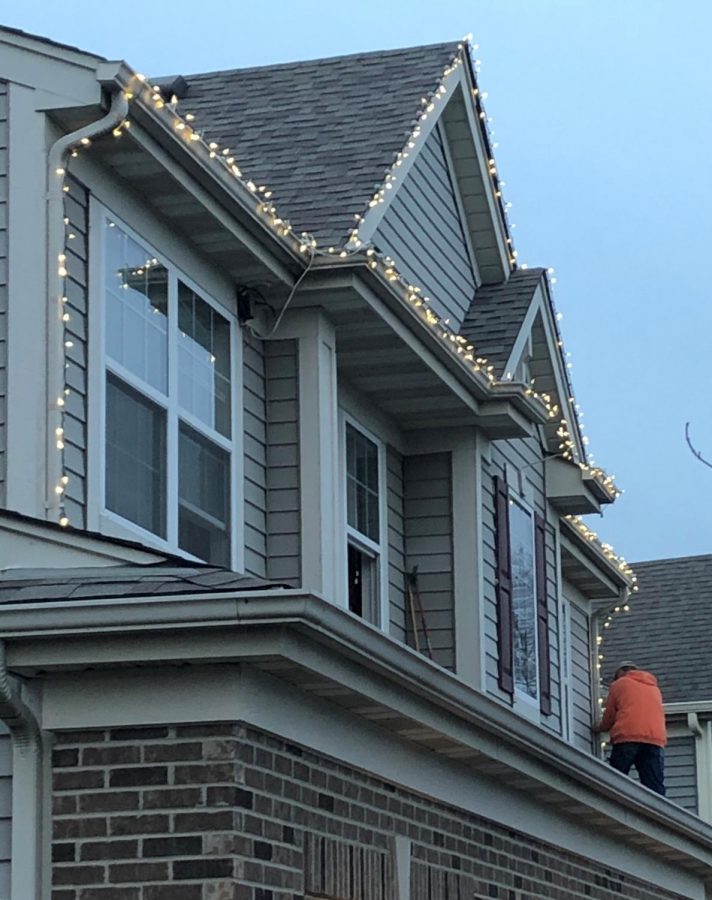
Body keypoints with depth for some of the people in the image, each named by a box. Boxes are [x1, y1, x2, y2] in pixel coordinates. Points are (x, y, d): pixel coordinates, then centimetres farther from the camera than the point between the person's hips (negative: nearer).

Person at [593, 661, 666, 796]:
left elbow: (609, 717, 18)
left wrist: (599, 727, 39)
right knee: (655, 789, -5)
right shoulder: (654, 688, 28)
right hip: (655, 740, 3)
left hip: (627, 738, -3)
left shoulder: (619, 684, 17)